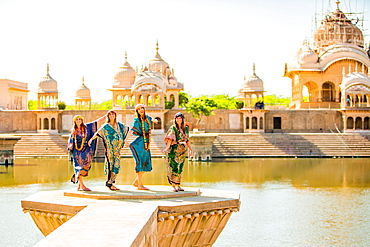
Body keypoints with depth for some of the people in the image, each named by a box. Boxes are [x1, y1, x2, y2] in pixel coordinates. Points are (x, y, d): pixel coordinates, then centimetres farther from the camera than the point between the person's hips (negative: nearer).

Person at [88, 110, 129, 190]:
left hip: (117, 149, 6)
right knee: (111, 165, -7)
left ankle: (110, 183, 8)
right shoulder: (106, 126, -3)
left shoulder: (119, 125, 13)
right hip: (110, 149, -5)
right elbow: (98, 133, -13)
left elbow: (127, 128, 30)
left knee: (116, 165, 2)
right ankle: (109, 183, -3)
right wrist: (91, 139, -26)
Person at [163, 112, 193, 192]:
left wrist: (190, 149, 14)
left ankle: (178, 185, 14)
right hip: (174, 150, -5)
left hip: (182, 151, 5)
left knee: (180, 169, 7)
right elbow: (170, 139, -16)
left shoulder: (185, 128, 10)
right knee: (174, 168, -7)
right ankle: (173, 185, -2)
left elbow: (187, 140, 17)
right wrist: (167, 147, -31)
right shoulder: (173, 128, -6)